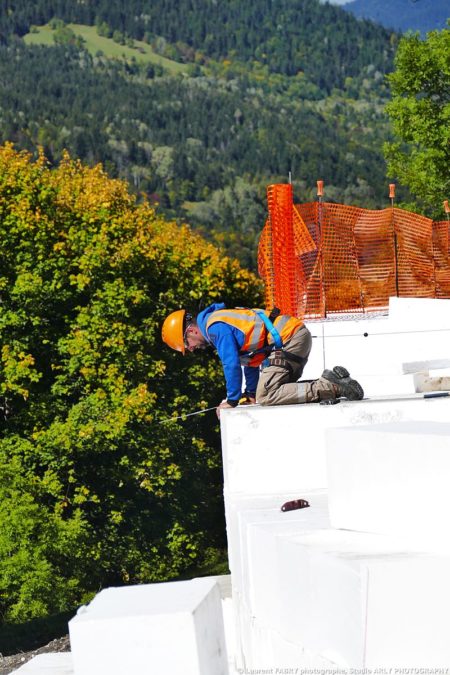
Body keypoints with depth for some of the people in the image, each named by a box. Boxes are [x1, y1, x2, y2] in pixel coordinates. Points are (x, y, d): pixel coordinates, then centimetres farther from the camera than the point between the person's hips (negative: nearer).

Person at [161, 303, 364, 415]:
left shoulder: (215, 327, -8)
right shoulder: (220, 318, 24)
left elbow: (231, 364, -13)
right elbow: (250, 357, 31)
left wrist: (232, 401, -2)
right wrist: (251, 393, 27)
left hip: (287, 341, -10)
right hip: (298, 332, 10)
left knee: (266, 397, -17)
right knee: (278, 389, 18)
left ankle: (331, 388, -23)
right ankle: (331, 381, 7)